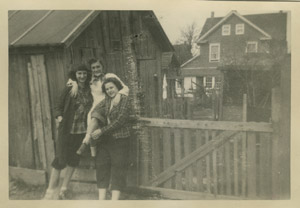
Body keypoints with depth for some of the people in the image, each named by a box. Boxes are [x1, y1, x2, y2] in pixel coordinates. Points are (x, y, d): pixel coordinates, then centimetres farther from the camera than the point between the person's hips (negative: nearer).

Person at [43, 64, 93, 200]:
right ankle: (49, 192, 8)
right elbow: (58, 107, 1)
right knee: (60, 159, -4)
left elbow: (91, 108, 9)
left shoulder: (89, 90, 5)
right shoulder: (69, 90, -4)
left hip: (82, 131, 4)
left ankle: (64, 190, 24)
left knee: (74, 160, 10)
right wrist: (59, 116, -16)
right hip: (67, 129, -4)